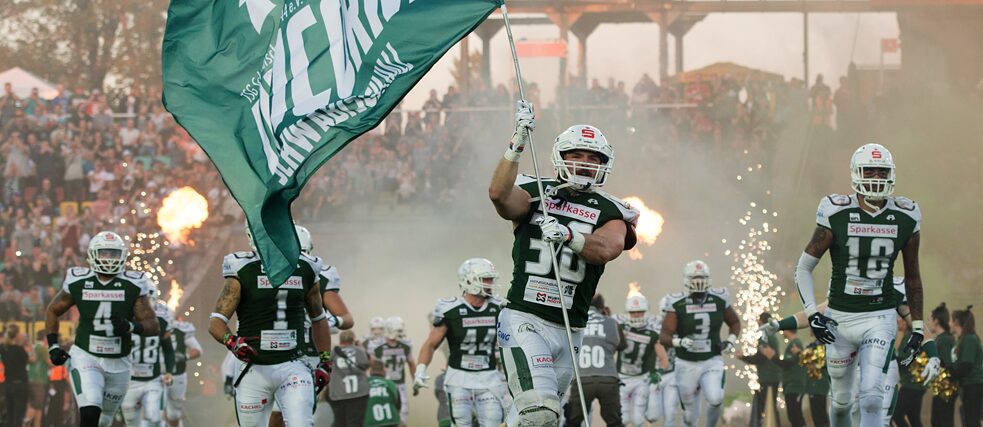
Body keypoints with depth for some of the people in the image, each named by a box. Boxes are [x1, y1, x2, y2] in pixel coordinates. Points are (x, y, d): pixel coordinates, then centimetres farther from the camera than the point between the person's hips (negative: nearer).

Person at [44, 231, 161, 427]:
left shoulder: (133, 286, -7)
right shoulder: (78, 282, -6)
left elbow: (154, 326, -8)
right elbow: (53, 311, 10)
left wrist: (131, 327, -29)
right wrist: (53, 346, -1)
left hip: (118, 363, 2)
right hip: (86, 357, -2)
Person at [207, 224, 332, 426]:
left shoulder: (305, 270, 8)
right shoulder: (243, 271, -3)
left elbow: (318, 318, 23)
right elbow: (216, 322, -5)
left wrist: (325, 362, 17)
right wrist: (233, 342, -25)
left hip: (292, 367, 1)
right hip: (255, 369, -1)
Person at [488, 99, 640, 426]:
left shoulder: (610, 213, 7)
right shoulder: (535, 193, 3)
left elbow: (607, 249, -16)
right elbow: (499, 194, -20)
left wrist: (568, 236, -34)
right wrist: (518, 143, -27)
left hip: (568, 331, 4)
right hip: (524, 321, -4)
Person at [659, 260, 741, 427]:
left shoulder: (719, 300, 0)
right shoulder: (678, 305, -9)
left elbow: (735, 322, 18)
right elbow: (664, 337, -14)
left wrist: (731, 341, 0)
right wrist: (680, 342, -34)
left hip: (712, 362, 1)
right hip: (687, 364, -1)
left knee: (715, 400, -23)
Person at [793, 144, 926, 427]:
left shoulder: (905, 220, -2)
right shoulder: (837, 215, -8)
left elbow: (912, 276, 11)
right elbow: (803, 268, -3)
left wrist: (918, 327, 10)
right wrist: (812, 314, -15)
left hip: (880, 318, 0)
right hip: (840, 318, 0)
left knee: (871, 397, -18)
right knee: (841, 399, 13)